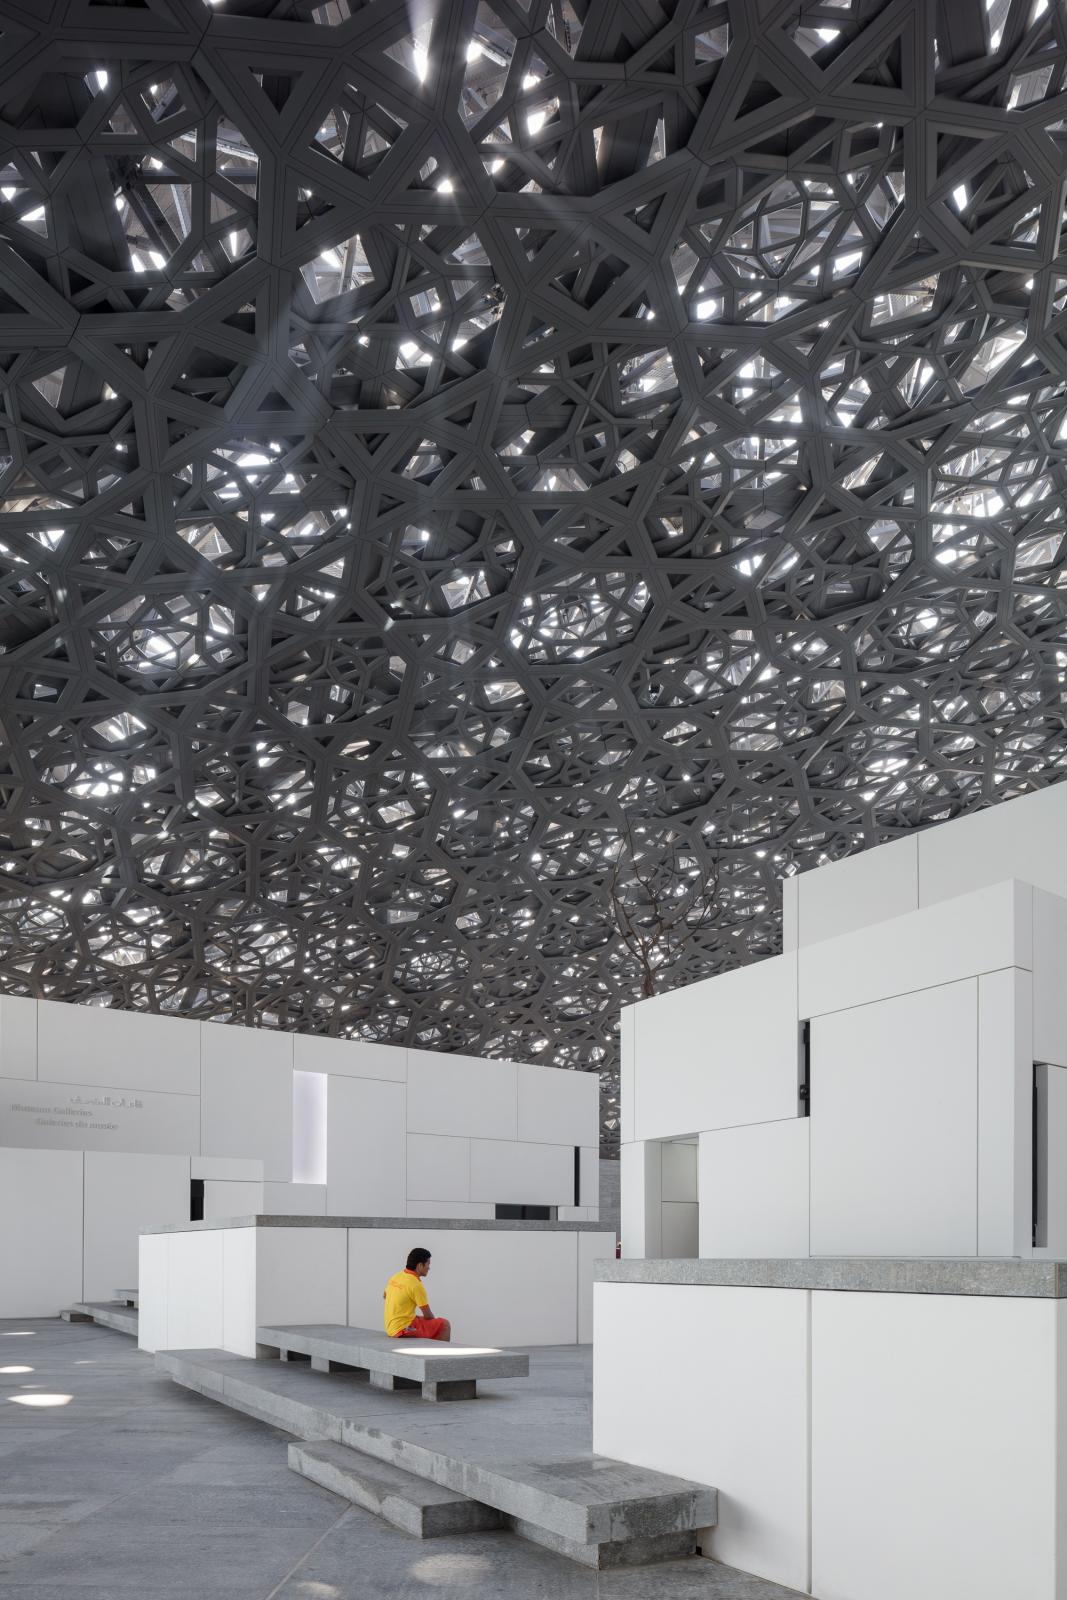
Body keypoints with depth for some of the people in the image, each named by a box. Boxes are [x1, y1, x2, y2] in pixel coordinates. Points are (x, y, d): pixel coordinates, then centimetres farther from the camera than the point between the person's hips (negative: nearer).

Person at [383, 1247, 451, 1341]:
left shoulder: (396, 1277, 5)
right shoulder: (416, 1285, -19)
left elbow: (385, 1296, 24)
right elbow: (428, 1316, -12)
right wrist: (434, 1322, 10)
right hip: (404, 1330, -9)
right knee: (444, 1324, -2)